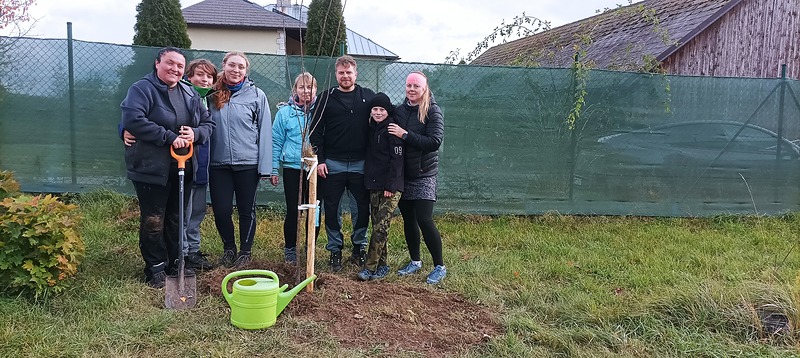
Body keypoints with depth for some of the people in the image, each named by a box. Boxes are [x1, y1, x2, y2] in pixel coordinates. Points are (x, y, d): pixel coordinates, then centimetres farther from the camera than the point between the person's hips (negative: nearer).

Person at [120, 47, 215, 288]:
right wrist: (170, 137, -24)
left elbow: (208, 123, 15)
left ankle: (175, 263, 30)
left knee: (177, 219, 16)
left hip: (183, 169, 6)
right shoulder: (142, 89, -9)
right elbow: (132, 119, -23)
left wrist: (195, 133, -9)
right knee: (153, 221, 2)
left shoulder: (190, 94, 12)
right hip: (152, 168, -6)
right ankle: (155, 270, 15)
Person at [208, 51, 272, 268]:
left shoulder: (256, 95, -2)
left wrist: (265, 166, -8)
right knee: (221, 210, 3)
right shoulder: (213, 94, 5)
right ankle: (229, 248, 28)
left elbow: (265, 131, -3)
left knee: (247, 210, 9)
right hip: (219, 163, 2)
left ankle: (245, 252, 26)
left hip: (248, 163, -2)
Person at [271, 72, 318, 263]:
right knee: (293, 210, 4)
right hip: (292, 168, -1)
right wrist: (273, 169, 1)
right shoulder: (285, 112, 1)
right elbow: (276, 141, 4)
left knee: (314, 210, 7)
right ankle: (290, 249, 20)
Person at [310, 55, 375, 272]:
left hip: (360, 164, 1)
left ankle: (359, 247, 21)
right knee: (331, 208, 4)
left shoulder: (368, 96, 6)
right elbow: (316, 130, 2)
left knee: (364, 206, 4)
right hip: (332, 164, 0)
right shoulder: (328, 97, 4)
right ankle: (335, 250, 18)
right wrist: (319, 160, -6)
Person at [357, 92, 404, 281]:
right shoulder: (372, 128, 14)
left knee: (381, 227, -8)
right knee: (377, 225, 9)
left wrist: (390, 186, -17)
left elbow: (397, 158, -13)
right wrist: (368, 180, 12)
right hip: (374, 184, 8)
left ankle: (370, 267, -4)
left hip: (390, 186, -8)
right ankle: (382, 264, 18)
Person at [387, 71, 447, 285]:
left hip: (424, 175, -5)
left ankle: (440, 267, 3)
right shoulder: (399, 111, 7)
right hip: (402, 175, 5)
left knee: (424, 220, -10)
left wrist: (405, 135, -21)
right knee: (408, 219, 11)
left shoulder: (432, 112, -7)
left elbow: (434, 142, -19)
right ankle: (415, 261, 26)